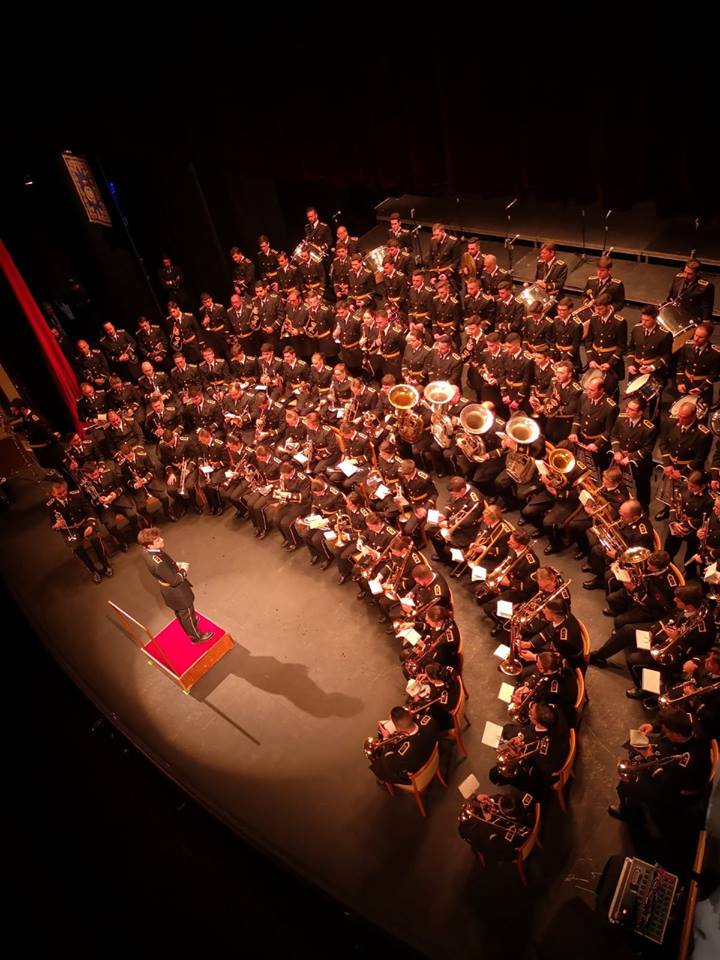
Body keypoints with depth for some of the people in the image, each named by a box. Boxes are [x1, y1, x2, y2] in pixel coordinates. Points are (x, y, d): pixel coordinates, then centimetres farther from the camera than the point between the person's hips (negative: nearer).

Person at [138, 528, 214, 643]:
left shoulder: (146, 551, -15)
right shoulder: (158, 563, -42)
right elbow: (174, 580, -30)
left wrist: (175, 566, -2)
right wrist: (183, 571, -13)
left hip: (168, 590, 9)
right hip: (176, 591, -9)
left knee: (178, 611, 34)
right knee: (187, 613, 17)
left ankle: (187, 627, 60)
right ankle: (196, 636, 40)